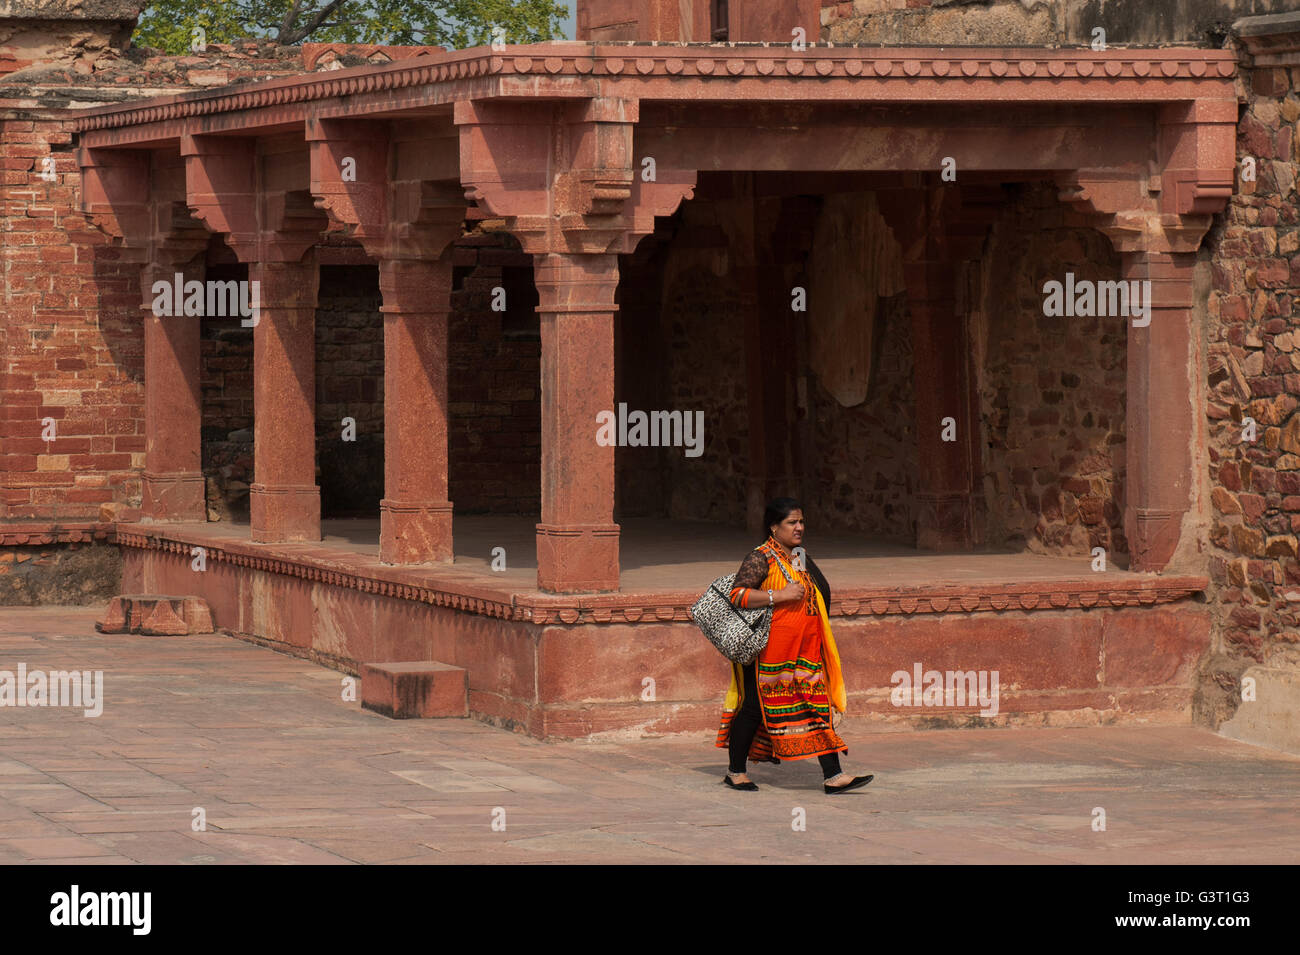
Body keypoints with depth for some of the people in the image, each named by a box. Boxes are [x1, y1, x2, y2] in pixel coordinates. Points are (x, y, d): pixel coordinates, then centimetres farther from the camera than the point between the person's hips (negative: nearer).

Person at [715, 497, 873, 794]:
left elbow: (821, 592, 30)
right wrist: (779, 595, -24)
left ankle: (833, 776, -3)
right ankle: (736, 771, 17)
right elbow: (738, 594, -20)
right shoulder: (760, 558, -9)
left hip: (805, 647, 7)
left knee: (818, 705, 0)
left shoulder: (802, 558, 15)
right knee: (754, 707, 2)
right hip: (770, 649, -7)